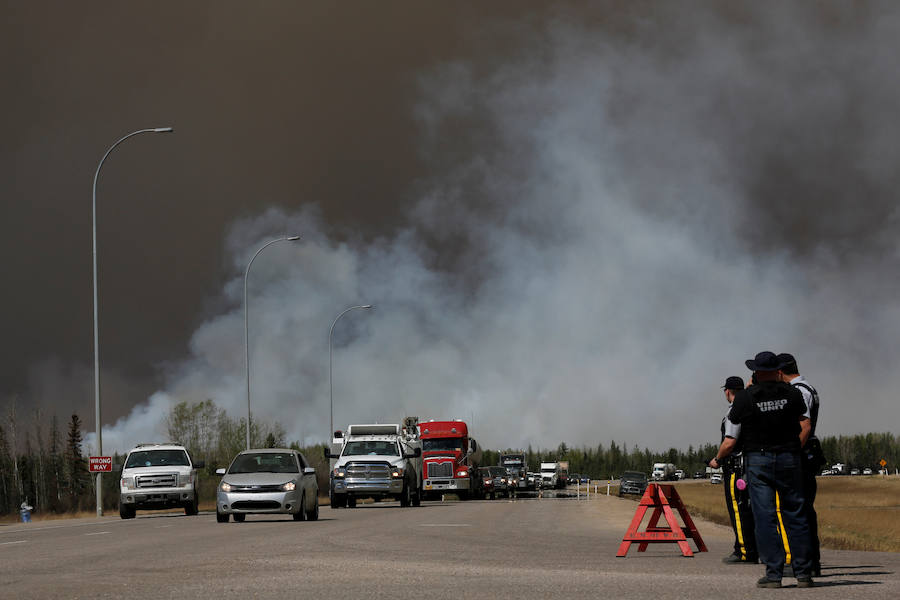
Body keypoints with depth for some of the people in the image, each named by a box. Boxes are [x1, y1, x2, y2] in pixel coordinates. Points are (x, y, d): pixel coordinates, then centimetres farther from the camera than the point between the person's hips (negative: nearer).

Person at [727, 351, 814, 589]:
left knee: (765, 517, -1)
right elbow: (805, 427, 4)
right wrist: (793, 451, 13)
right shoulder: (792, 393, 3)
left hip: (758, 460, -2)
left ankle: (773, 573, -6)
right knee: (795, 516, 6)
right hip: (789, 459, 2)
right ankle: (803, 573, 5)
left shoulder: (745, 397, -3)